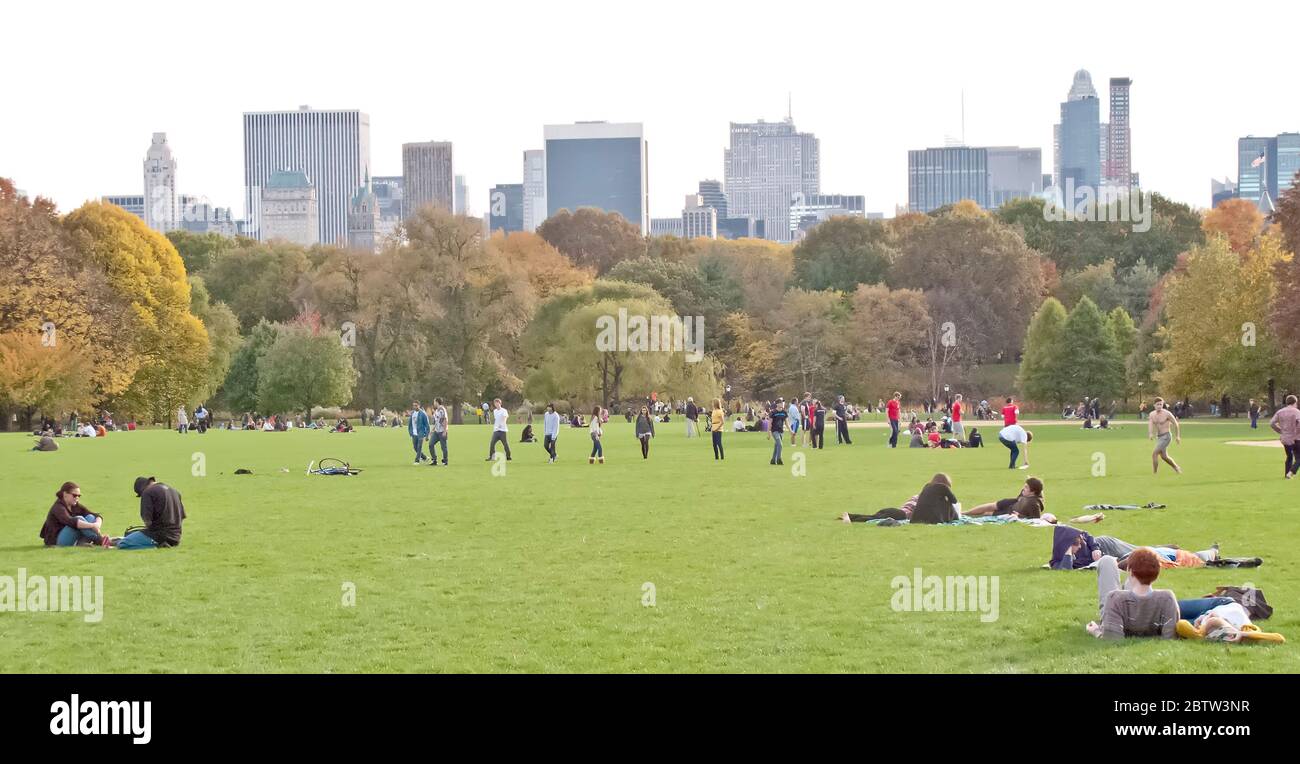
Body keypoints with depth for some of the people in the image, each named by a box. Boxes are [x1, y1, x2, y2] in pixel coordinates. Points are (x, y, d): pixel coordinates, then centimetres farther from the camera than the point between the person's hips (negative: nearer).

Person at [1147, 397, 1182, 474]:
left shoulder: (1167, 414, -15)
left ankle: (1154, 473, -9)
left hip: (1166, 437, -7)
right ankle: (1177, 468, 41)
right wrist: (1150, 434, -33)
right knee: (1164, 456, 19)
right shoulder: (1152, 414, 2)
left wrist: (1177, 436, 5)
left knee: (1154, 454, -16)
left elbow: (1175, 424, -3)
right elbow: (1150, 424, -13)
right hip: (1158, 437, 7)